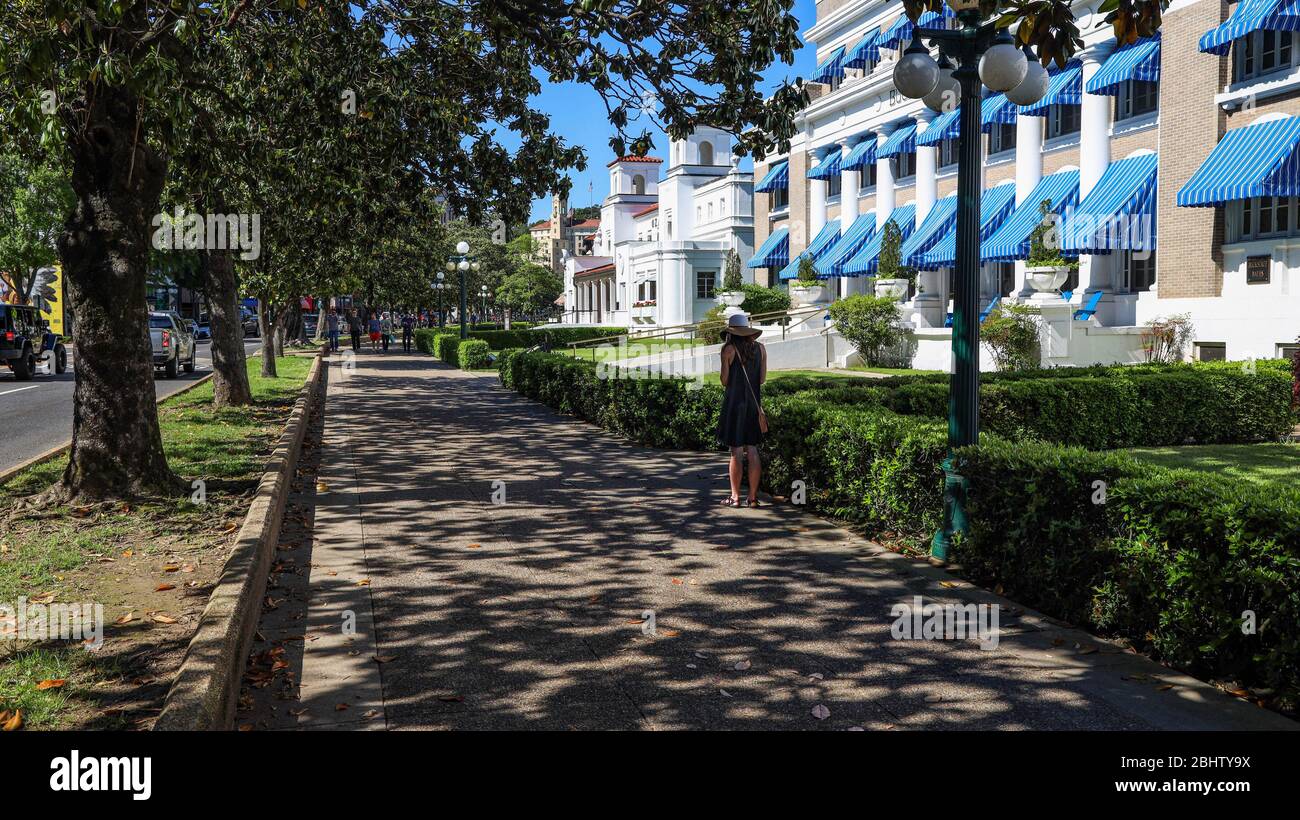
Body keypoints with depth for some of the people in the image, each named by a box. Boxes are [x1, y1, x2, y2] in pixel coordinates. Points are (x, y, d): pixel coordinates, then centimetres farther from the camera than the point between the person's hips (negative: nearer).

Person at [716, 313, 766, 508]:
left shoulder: (729, 349, -7)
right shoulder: (760, 348, 6)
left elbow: (725, 381, -6)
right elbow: (762, 378, 7)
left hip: (734, 402, -4)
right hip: (754, 403, 4)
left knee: (736, 451, -1)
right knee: (752, 450, 7)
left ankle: (735, 497, 3)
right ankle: (753, 496, 9)